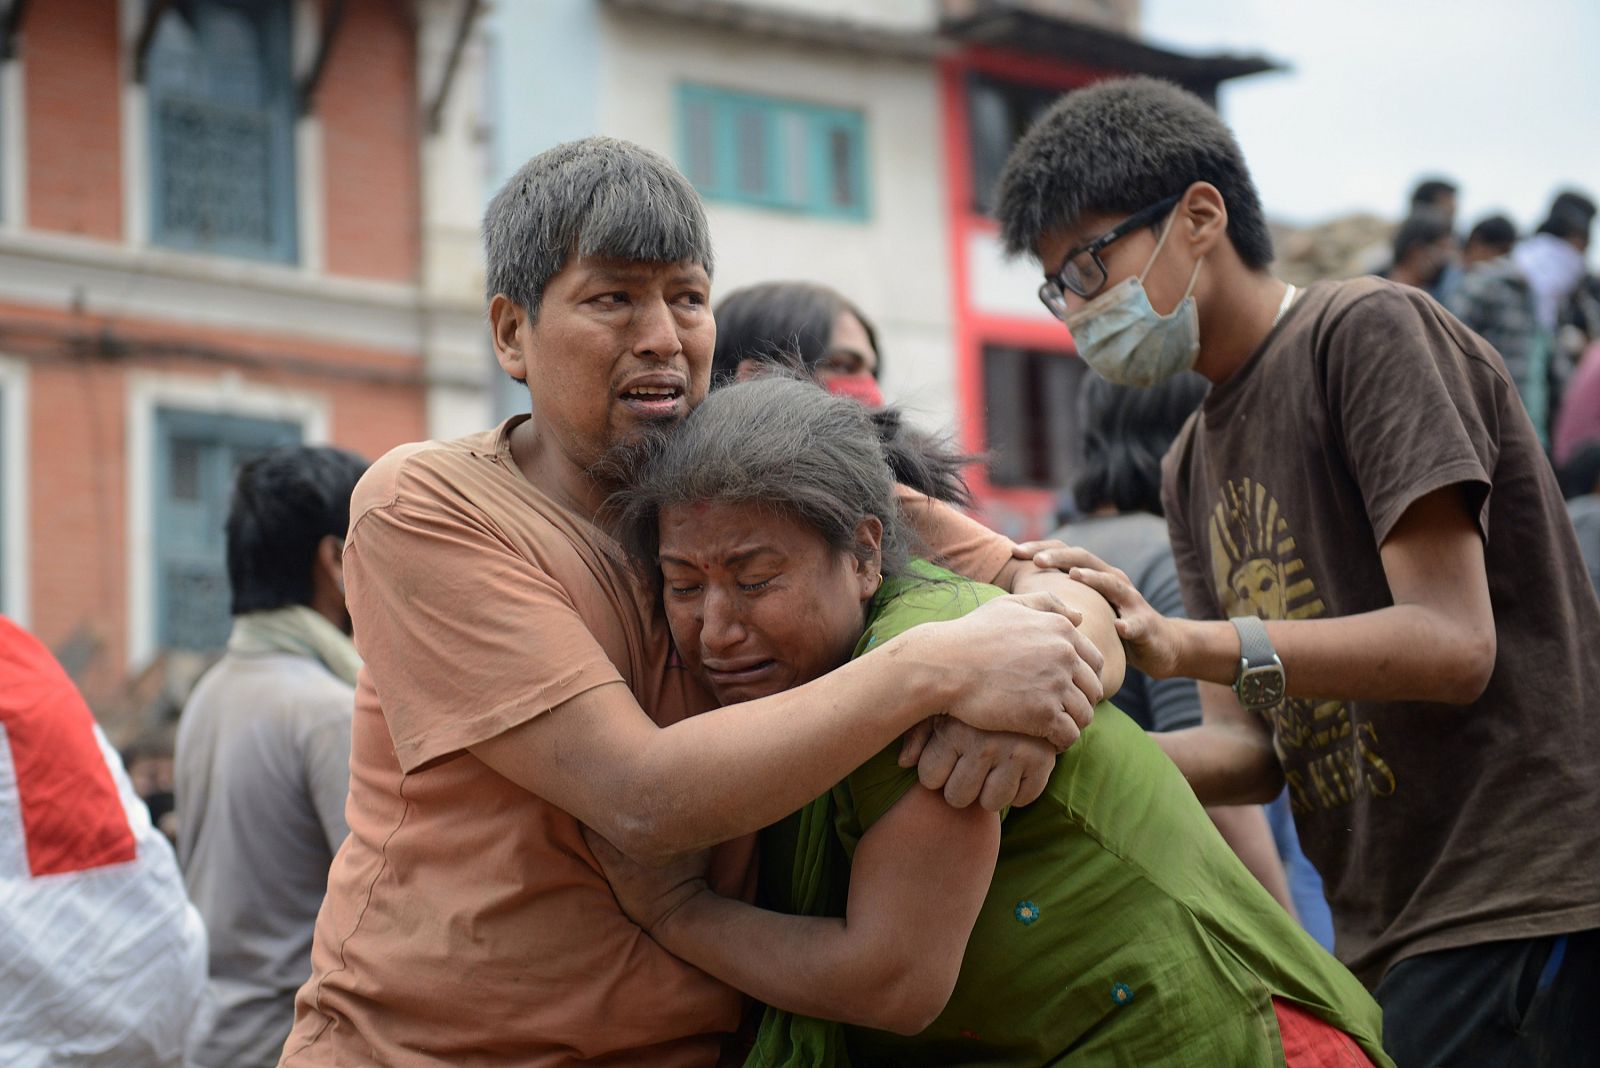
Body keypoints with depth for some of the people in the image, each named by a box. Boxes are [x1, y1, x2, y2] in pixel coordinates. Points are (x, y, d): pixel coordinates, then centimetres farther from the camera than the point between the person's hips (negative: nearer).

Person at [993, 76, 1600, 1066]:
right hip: (1385, 942, 8)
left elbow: (1454, 643, -17)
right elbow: (1251, 746, 10)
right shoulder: (1193, 467, 18)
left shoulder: (1368, 329, -7)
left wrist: (1187, 642, -26)